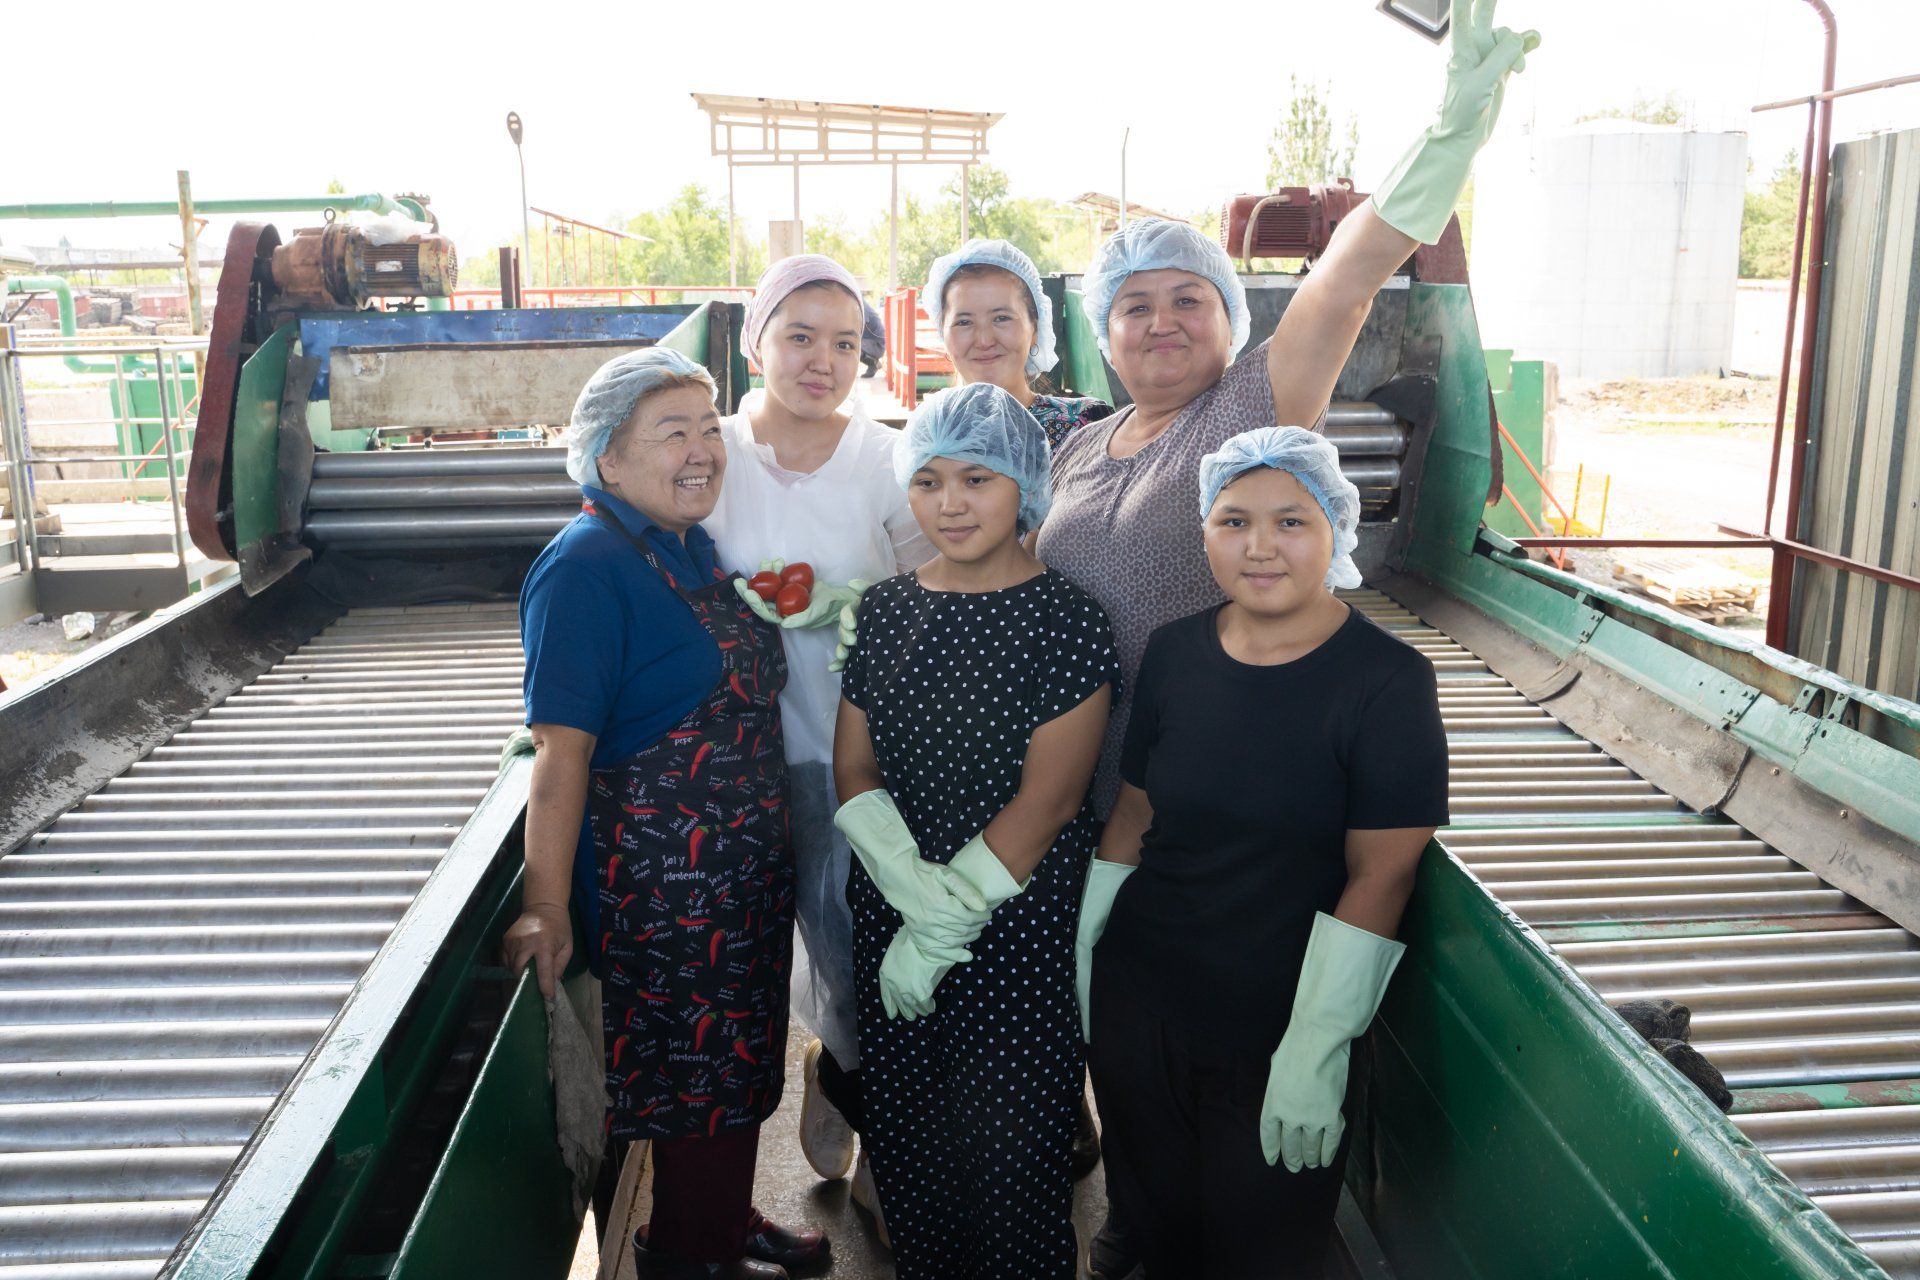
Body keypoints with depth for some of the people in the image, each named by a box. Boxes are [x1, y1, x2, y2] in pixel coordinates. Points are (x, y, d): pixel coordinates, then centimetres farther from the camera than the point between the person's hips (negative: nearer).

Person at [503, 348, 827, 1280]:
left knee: (739, 1059, 20)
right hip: (662, 876, -8)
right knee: (694, 1066, 7)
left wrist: (784, 613, 8)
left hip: (745, 867, 8)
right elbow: (561, 748, -23)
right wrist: (545, 905, -24)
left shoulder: (694, 546, 7)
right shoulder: (587, 565, -18)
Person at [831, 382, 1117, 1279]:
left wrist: (942, 927, -12)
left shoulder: (1064, 620, -10)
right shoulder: (883, 610, 5)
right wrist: (916, 893, -13)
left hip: (1016, 929, -4)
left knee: (1007, 1148, 6)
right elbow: (853, 770, 3)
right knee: (905, 1134, 15)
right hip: (888, 920, 4)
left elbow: (1046, 802, -13)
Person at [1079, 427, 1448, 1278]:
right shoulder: (1174, 651, 0)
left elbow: (1381, 875, -15)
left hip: (1275, 1038, -4)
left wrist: (1316, 1047, -16)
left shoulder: (1386, 682, -14)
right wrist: (1080, 954, 6)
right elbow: (1134, 812, 7)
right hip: (1138, 1008, 4)